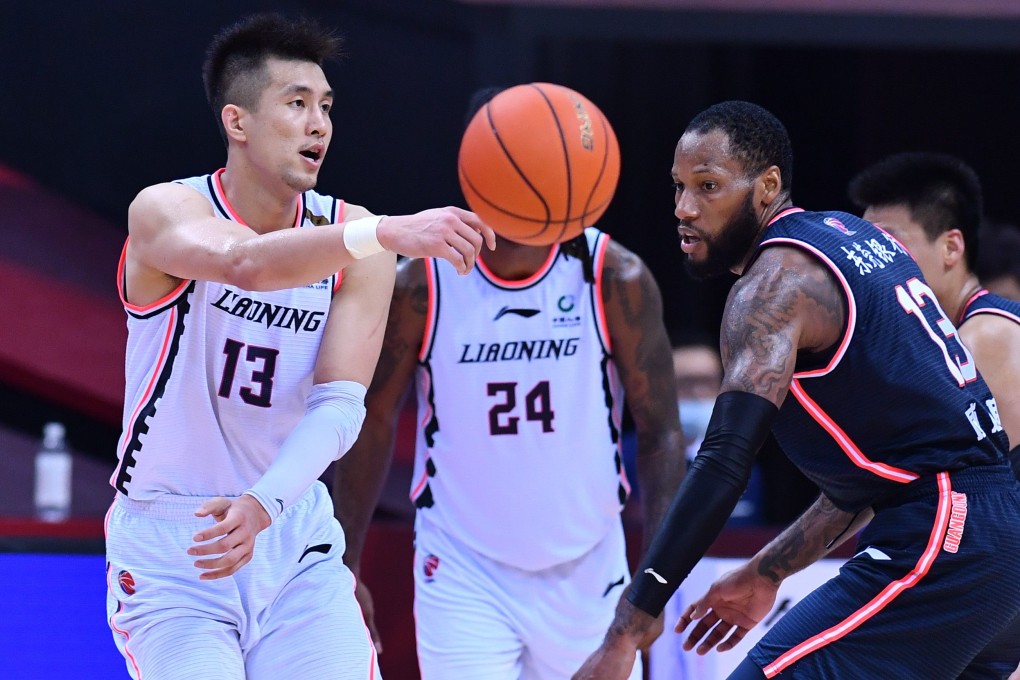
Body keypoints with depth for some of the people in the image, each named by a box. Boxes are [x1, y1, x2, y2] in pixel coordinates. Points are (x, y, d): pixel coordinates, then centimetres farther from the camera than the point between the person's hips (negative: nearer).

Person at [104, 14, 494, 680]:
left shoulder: (352, 236, -2)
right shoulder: (165, 212, -13)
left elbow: (341, 404, -11)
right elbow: (250, 264, -37)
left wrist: (265, 502, -30)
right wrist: (388, 233, -52)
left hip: (294, 540, 4)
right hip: (170, 553, -4)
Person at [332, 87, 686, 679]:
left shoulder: (616, 279, -8)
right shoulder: (421, 284, -8)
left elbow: (661, 434, -4)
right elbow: (373, 422, 2)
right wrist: (346, 567, 2)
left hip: (585, 574, 1)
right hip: (463, 579, -1)